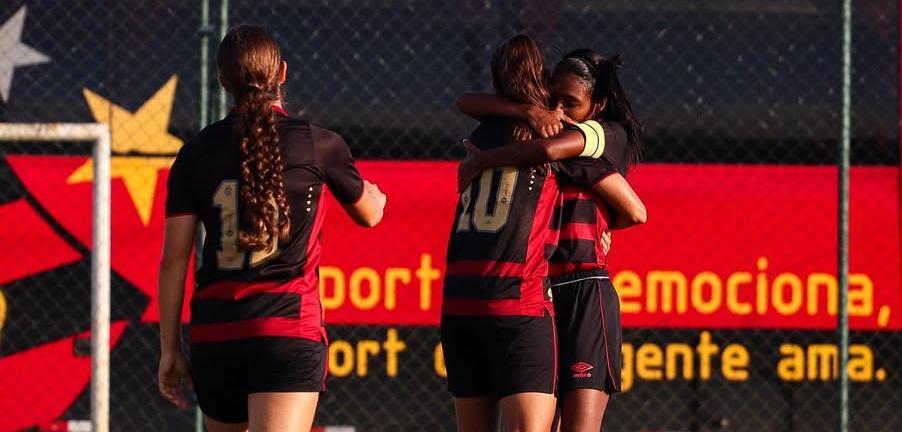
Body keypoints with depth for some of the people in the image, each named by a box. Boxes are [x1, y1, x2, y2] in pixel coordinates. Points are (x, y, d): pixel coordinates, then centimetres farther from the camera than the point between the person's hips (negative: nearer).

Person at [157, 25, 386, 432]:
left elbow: (173, 260, 4)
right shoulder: (319, 145, 0)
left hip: (214, 334, 3)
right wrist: (376, 196, 45)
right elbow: (368, 215, 20)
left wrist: (169, 348, 11)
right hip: (288, 329, -3)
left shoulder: (195, 154, 5)